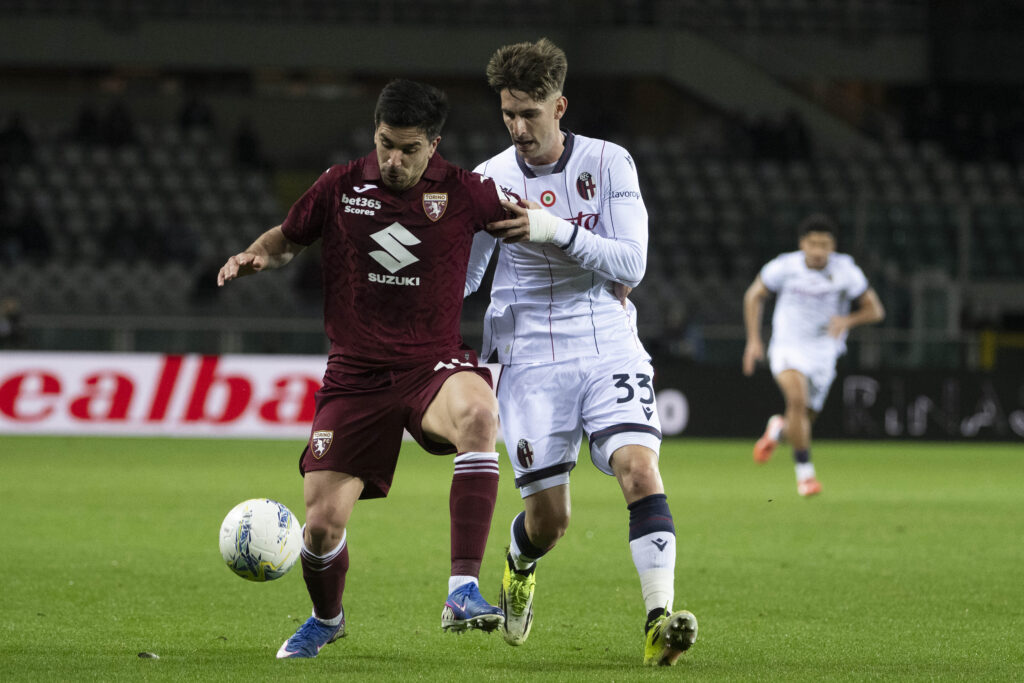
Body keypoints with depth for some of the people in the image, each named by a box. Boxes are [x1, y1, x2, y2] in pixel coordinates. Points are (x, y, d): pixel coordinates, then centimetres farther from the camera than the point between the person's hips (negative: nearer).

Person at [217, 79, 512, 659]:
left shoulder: (465, 193, -3)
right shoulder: (341, 187, 1)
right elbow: (288, 238, 17)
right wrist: (255, 256, -5)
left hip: (434, 363, -2)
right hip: (356, 375, 2)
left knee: (477, 414, -39)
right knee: (324, 521, -5)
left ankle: (464, 591, -40)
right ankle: (326, 619, 33)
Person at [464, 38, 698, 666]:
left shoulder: (609, 163, -1)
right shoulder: (490, 180, 2)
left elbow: (631, 264, -9)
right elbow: (462, 277, 9)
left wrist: (555, 231, -21)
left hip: (609, 348, 0)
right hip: (533, 360, 0)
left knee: (640, 469, -23)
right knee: (548, 516, -1)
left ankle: (659, 623, -25)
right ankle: (520, 567, 36)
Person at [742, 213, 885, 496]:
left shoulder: (846, 271, -10)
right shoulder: (785, 267, -10)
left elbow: (875, 310, -2)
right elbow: (754, 295, 7)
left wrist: (847, 321, -22)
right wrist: (753, 340, 1)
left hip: (822, 353, 2)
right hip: (787, 347, -2)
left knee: (802, 423, 2)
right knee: (797, 397, -30)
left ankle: (779, 427, 41)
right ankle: (805, 472, -19)